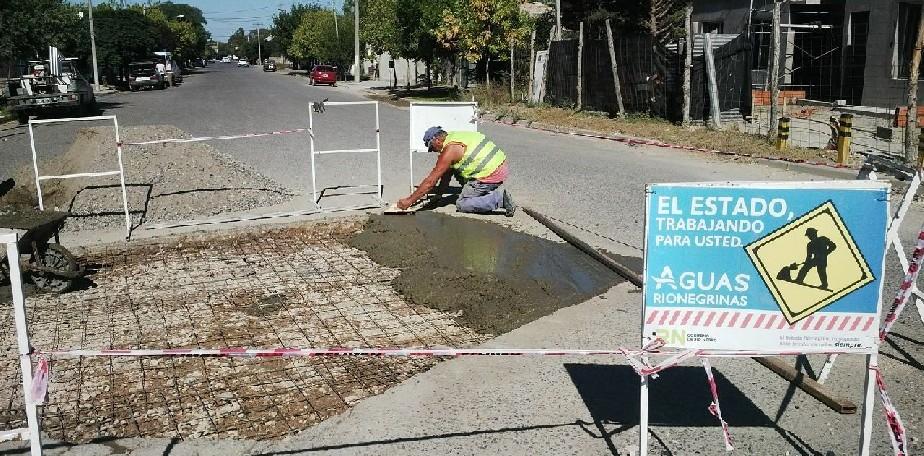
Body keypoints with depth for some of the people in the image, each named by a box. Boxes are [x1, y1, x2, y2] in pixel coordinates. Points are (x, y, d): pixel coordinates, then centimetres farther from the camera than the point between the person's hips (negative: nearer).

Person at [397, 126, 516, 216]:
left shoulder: (450, 150, -13)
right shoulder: (453, 137, 16)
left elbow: (430, 181, -11)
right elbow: (447, 173, 25)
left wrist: (409, 200, -4)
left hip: (491, 175, -9)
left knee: (461, 205, 0)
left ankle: (499, 199, -10)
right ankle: (492, 193, 15)